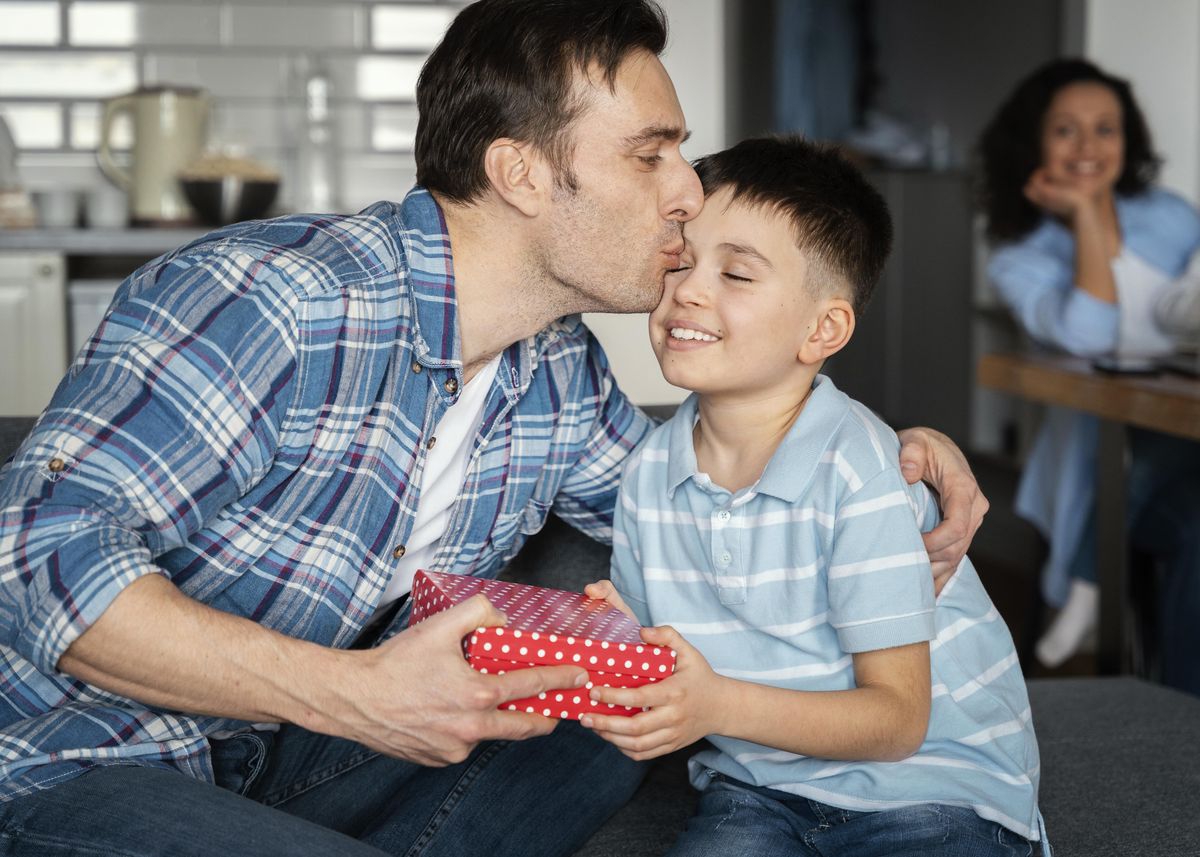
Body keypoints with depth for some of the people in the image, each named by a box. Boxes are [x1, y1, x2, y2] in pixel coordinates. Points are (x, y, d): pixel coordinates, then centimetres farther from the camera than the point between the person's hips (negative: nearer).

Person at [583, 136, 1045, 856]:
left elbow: (897, 718, -16)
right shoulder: (650, 472, 1)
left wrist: (719, 706, -28)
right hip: (759, 784, 3)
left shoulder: (858, 469, -17)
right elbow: (663, 663, 9)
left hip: (934, 788, -2)